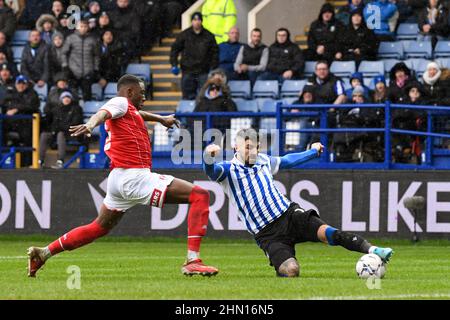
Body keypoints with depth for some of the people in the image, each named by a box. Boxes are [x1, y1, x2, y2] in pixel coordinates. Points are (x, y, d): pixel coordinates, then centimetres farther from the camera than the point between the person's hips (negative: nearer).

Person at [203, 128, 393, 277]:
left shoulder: (263, 161, 16)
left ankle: (370, 249, -25)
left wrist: (313, 152, 47)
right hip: (267, 233, -4)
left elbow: (287, 161, 36)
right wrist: (209, 157, -47)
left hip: (289, 214, 4)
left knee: (326, 233, -23)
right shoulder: (228, 170, -2)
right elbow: (211, 171, -24)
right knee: (290, 270, -26)